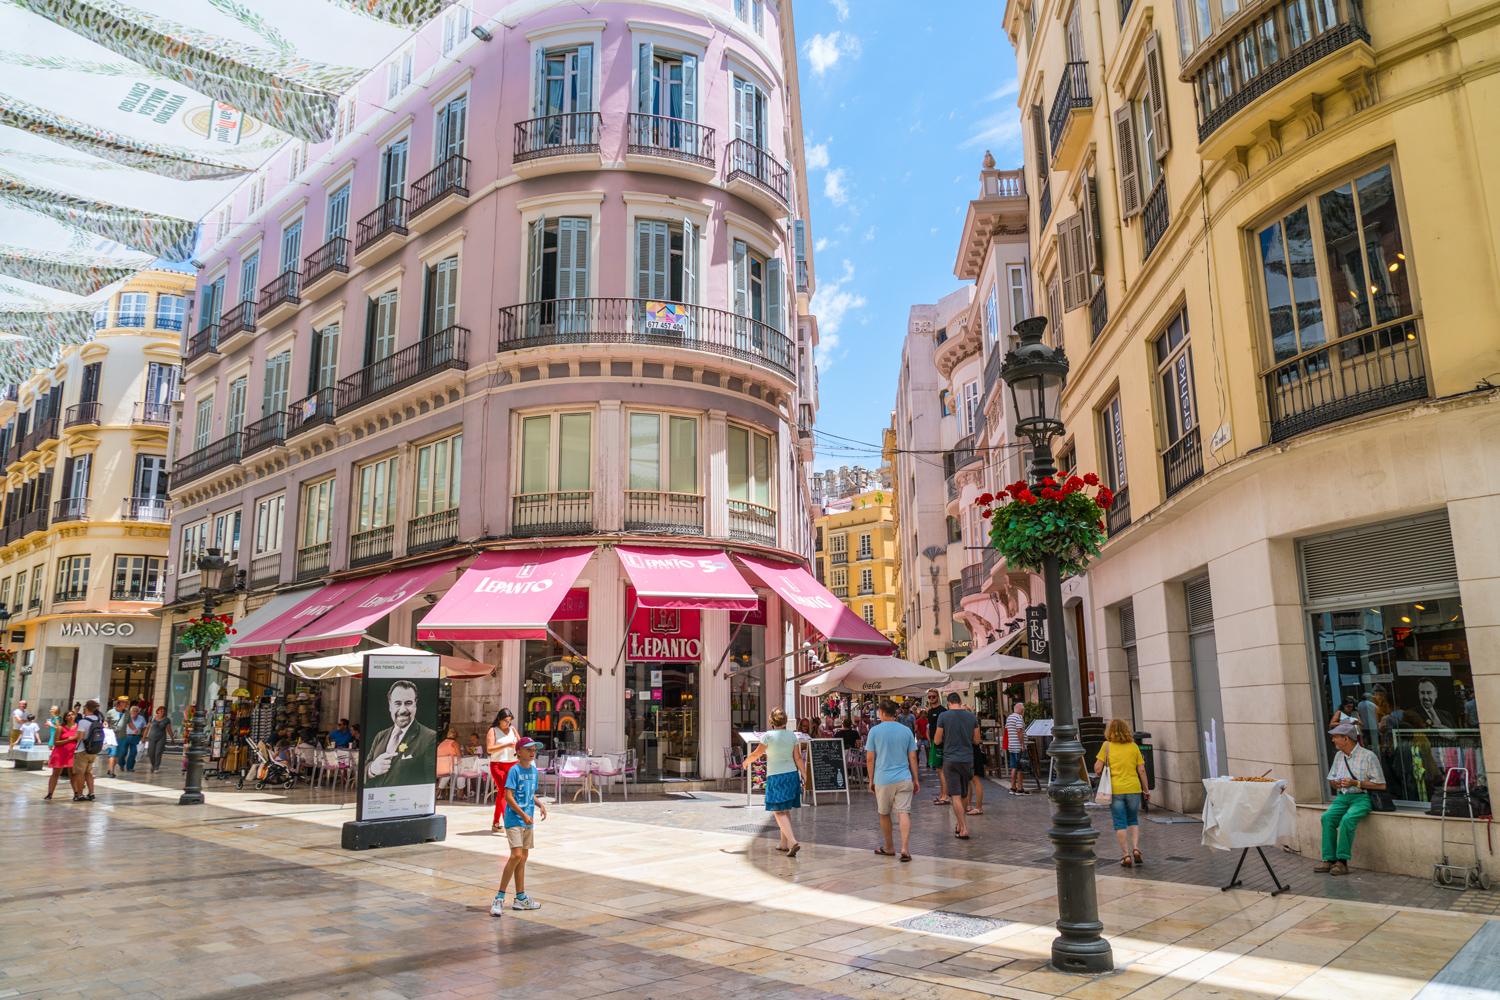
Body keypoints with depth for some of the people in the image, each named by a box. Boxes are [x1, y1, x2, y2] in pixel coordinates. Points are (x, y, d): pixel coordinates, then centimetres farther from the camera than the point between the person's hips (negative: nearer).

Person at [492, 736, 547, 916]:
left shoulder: (533, 770, 9)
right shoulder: (514, 770, -13)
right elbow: (508, 796, -17)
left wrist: (540, 805, 0)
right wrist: (523, 814, -22)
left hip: (528, 821, 8)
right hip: (515, 820, -8)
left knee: (523, 857, 13)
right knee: (516, 855, -16)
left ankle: (521, 898, 22)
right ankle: (499, 898, -6)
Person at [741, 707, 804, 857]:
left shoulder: (768, 735, -11)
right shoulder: (792, 736, 1)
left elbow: (756, 754, -3)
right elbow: (798, 758, 3)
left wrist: (746, 762, 16)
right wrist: (803, 775, 12)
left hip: (776, 777, -5)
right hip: (792, 775, 5)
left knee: (779, 812, -2)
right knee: (785, 811, 17)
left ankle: (793, 842, -17)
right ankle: (783, 843, 23)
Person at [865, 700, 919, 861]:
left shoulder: (875, 731, -3)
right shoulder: (906, 731, 4)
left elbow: (870, 759, -2)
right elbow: (912, 757, 7)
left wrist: (871, 780, 8)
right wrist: (916, 779, 15)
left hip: (883, 780, -1)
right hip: (904, 779, 1)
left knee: (884, 814, 15)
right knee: (904, 813, -4)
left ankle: (888, 848, 27)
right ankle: (905, 848, -17)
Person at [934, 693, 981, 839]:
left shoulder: (943, 716, -8)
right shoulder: (972, 716, 1)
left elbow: (937, 741, -3)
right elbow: (976, 741, 8)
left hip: (950, 760, -3)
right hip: (968, 759, 4)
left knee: (955, 795, -2)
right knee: (964, 794, 17)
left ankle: (963, 829, -6)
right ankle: (960, 823, 30)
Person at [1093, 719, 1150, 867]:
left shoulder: (1107, 746, -4)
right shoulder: (1133, 746, 3)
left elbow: (1097, 768, -8)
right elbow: (1141, 770, 4)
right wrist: (1146, 789, 13)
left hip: (1115, 789, -2)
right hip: (1133, 788, 2)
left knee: (1120, 823, 5)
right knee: (1133, 821, 19)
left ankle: (1126, 855, 4)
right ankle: (1136, 848, 4)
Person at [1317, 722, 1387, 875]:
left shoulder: (1368, 756, -4)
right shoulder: (1339, 756, 17)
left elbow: (1381, 785, -6)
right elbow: (1330, 780, 27)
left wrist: (1356, 783, -13)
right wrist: (1335, 783, 2)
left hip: (1361, 797, -6)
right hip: (1342, 797, 6)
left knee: (1347, 819, -33)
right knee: (1327, 817, -23)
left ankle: (1342, 861, -26)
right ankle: (1329, 859, -24)